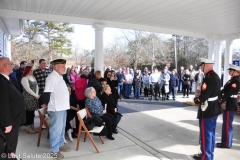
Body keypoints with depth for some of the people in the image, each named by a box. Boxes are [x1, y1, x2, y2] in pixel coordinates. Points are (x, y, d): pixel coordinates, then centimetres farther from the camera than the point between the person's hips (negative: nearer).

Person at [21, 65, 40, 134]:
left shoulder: (33, 77, 11)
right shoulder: (24, 78, -10)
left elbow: (36, 86, 8)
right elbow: (28, 89, -17)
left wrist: (37, 95, -6)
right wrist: (36, 95, -13)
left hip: (34, 97, 7)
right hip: (28, 98, -7)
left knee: (32, 112, 10)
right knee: (28, 112, -2)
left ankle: (32, 126, 19)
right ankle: (28, 127, 8)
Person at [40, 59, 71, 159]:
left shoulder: (59, 77, 13)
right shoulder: (52, 77, -18)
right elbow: (47, 92, -19)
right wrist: (46, 104, -8)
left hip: (63, 107, 9)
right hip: (56, 108, -9)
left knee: (62, 127, 19)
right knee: (56, 129, 1)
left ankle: (60, 144, 34)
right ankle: (54, 150, 14)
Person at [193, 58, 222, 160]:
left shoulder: (208, 78, -22)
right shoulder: (216, 76, 9)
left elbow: (204, 96, -27)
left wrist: (196, 100, -9)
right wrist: (200, 93, 6)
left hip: (207, 110, -10)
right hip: (214, 109, 10)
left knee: (206, 134, 4)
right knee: (211, 133, 18)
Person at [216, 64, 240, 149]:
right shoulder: (233, 80, 12)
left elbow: (228, 94, -22)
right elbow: (225, 90, 13)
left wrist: (220, 102, -21)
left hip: (230, 106, -9)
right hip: (228, 105, 9)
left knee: (227, 125, 1)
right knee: (226, 124, 16)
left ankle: (227, 143, 13)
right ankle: (225, 141, 28)